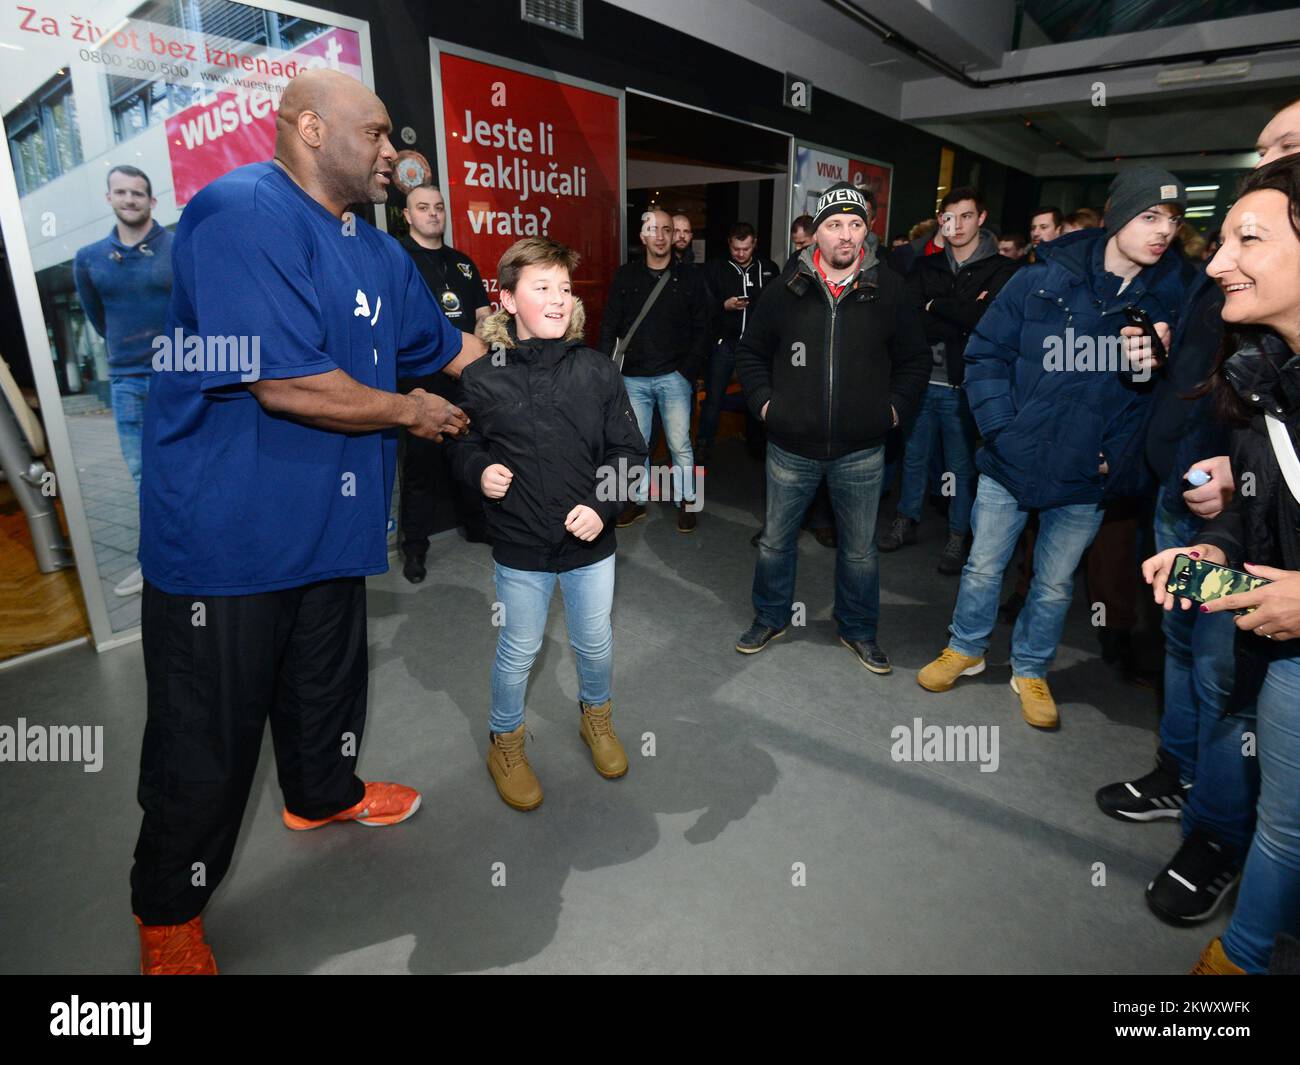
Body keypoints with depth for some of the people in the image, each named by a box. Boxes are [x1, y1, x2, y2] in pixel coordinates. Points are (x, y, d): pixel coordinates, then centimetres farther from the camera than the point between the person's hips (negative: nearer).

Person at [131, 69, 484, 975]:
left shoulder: (378, 253, 11)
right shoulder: (243, 212, -19)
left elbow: (451, 350, 20)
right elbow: (286, 384, -27)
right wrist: (410, 413, -13)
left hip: (329, 523, 9)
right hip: (225, 531, -8)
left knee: (328, 680, 26)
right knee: (209, 730, 6)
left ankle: (325, 793, 53)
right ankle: (169, 910, 30)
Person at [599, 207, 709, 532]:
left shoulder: (689, 277, 4)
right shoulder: (625, 276, 6)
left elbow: (701, 329, 3)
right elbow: (609, 326, 5)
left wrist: (688, 370, -6)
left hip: (674, 377, -1)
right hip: (633, 378, 2)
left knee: (680, 444, 1)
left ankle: (686, 501, 17)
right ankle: (637, 499, 24)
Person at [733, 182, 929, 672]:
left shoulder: (888, 290, -1)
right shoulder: (788, 290, -1)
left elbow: (915, 358, 9)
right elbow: (750, 351, 10)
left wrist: (896, 407, 0)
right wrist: (763, 401, 0)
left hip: (861, 451, 0)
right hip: (791, 447, 1)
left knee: (859, 549, 13)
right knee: (775, 540, 13)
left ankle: (858, 630, 32)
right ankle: (770, 618, 34)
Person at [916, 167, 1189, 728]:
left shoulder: (1172, 293, -2)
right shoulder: (1040, 282, -9)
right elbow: (985, 354, -3)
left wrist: (1120, 450, -6)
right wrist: (1001, 429, -13)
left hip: (1087, 477, 2)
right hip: (1010, 464, -1)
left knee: (1055, 584, 15)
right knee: (983, 567, 12)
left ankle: (1030, 670, 36)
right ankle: (965, 649, 35)